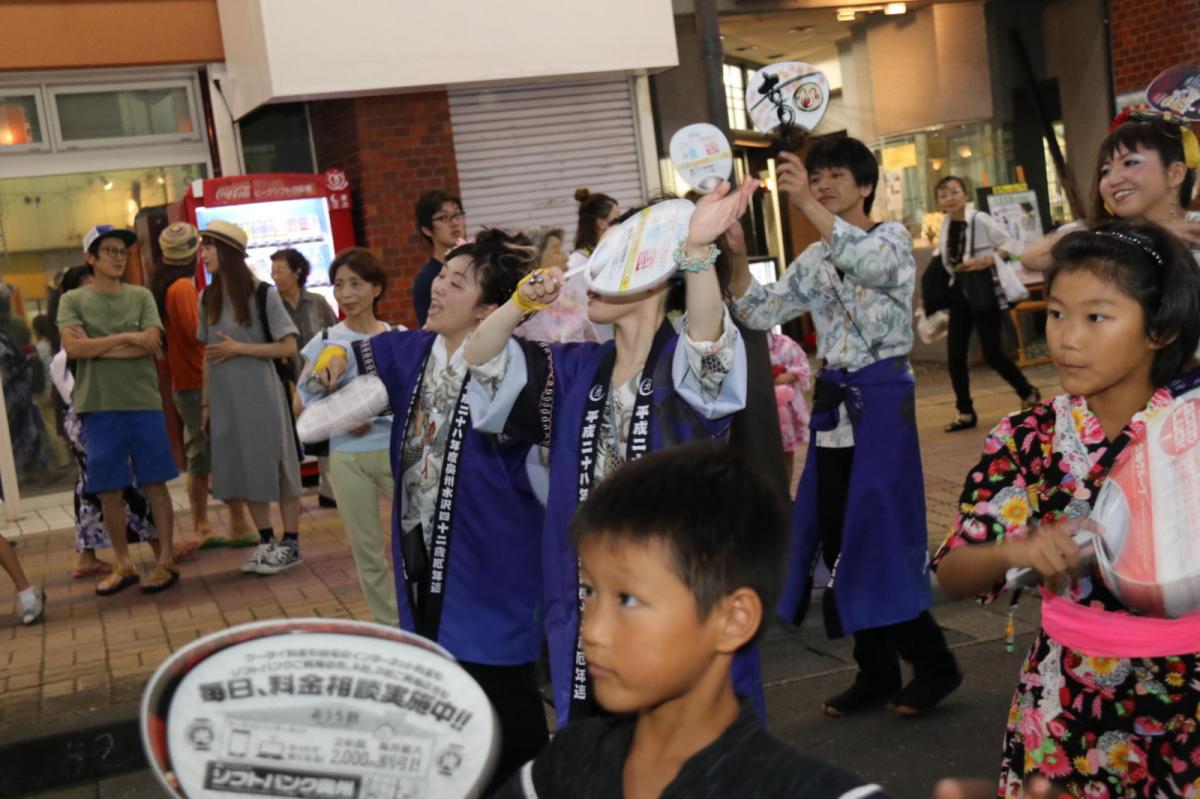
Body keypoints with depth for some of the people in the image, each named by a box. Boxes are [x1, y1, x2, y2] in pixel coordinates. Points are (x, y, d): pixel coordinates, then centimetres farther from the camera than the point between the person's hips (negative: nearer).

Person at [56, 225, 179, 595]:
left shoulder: (141, 296, 7)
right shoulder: (72, 300, 5)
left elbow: (152, 343, -7)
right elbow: (72, 347, -10)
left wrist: (97, 347, -9)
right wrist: (126, 337, -12)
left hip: (144, 402, 0)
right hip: (99, 406, 0)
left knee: (154, 484, 1)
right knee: (108, 489, 5)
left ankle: (166, 561, 7)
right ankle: (123, 565, 16)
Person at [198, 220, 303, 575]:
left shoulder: (262, 295, -8)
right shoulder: (207, 299, 7)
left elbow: (289, 347, -10)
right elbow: (208, 355, 11)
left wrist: (239, 349, -15)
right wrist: (205, 402, 7)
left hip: (260, 396, -5)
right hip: (225, 399, 5)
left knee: (275, 466, 1)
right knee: (244, 470, 10)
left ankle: (290, 544, 9)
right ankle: (265, 541, 20)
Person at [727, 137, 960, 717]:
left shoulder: (892, 236, -3)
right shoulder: (813, 260, 15)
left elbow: (868, 262, -27)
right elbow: (760, 313, 8)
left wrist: (805, 204, -36)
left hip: (882, 397, -7)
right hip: (834, 400, 7)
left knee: (881, 534, -8)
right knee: (838, 535, 7)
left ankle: (933, 663, 8)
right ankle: (877, 670, 18)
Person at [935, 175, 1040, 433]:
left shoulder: (980, 220, -12)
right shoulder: (945, 224, 5)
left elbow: (1011, 245, -11)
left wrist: (985, 262, -20)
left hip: (984, 292, -6)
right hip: (959, 293, 6)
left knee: (992, 353, -3)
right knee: (955, 355, 2)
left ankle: (1029, 393, 21)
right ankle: (965, 413, 12)